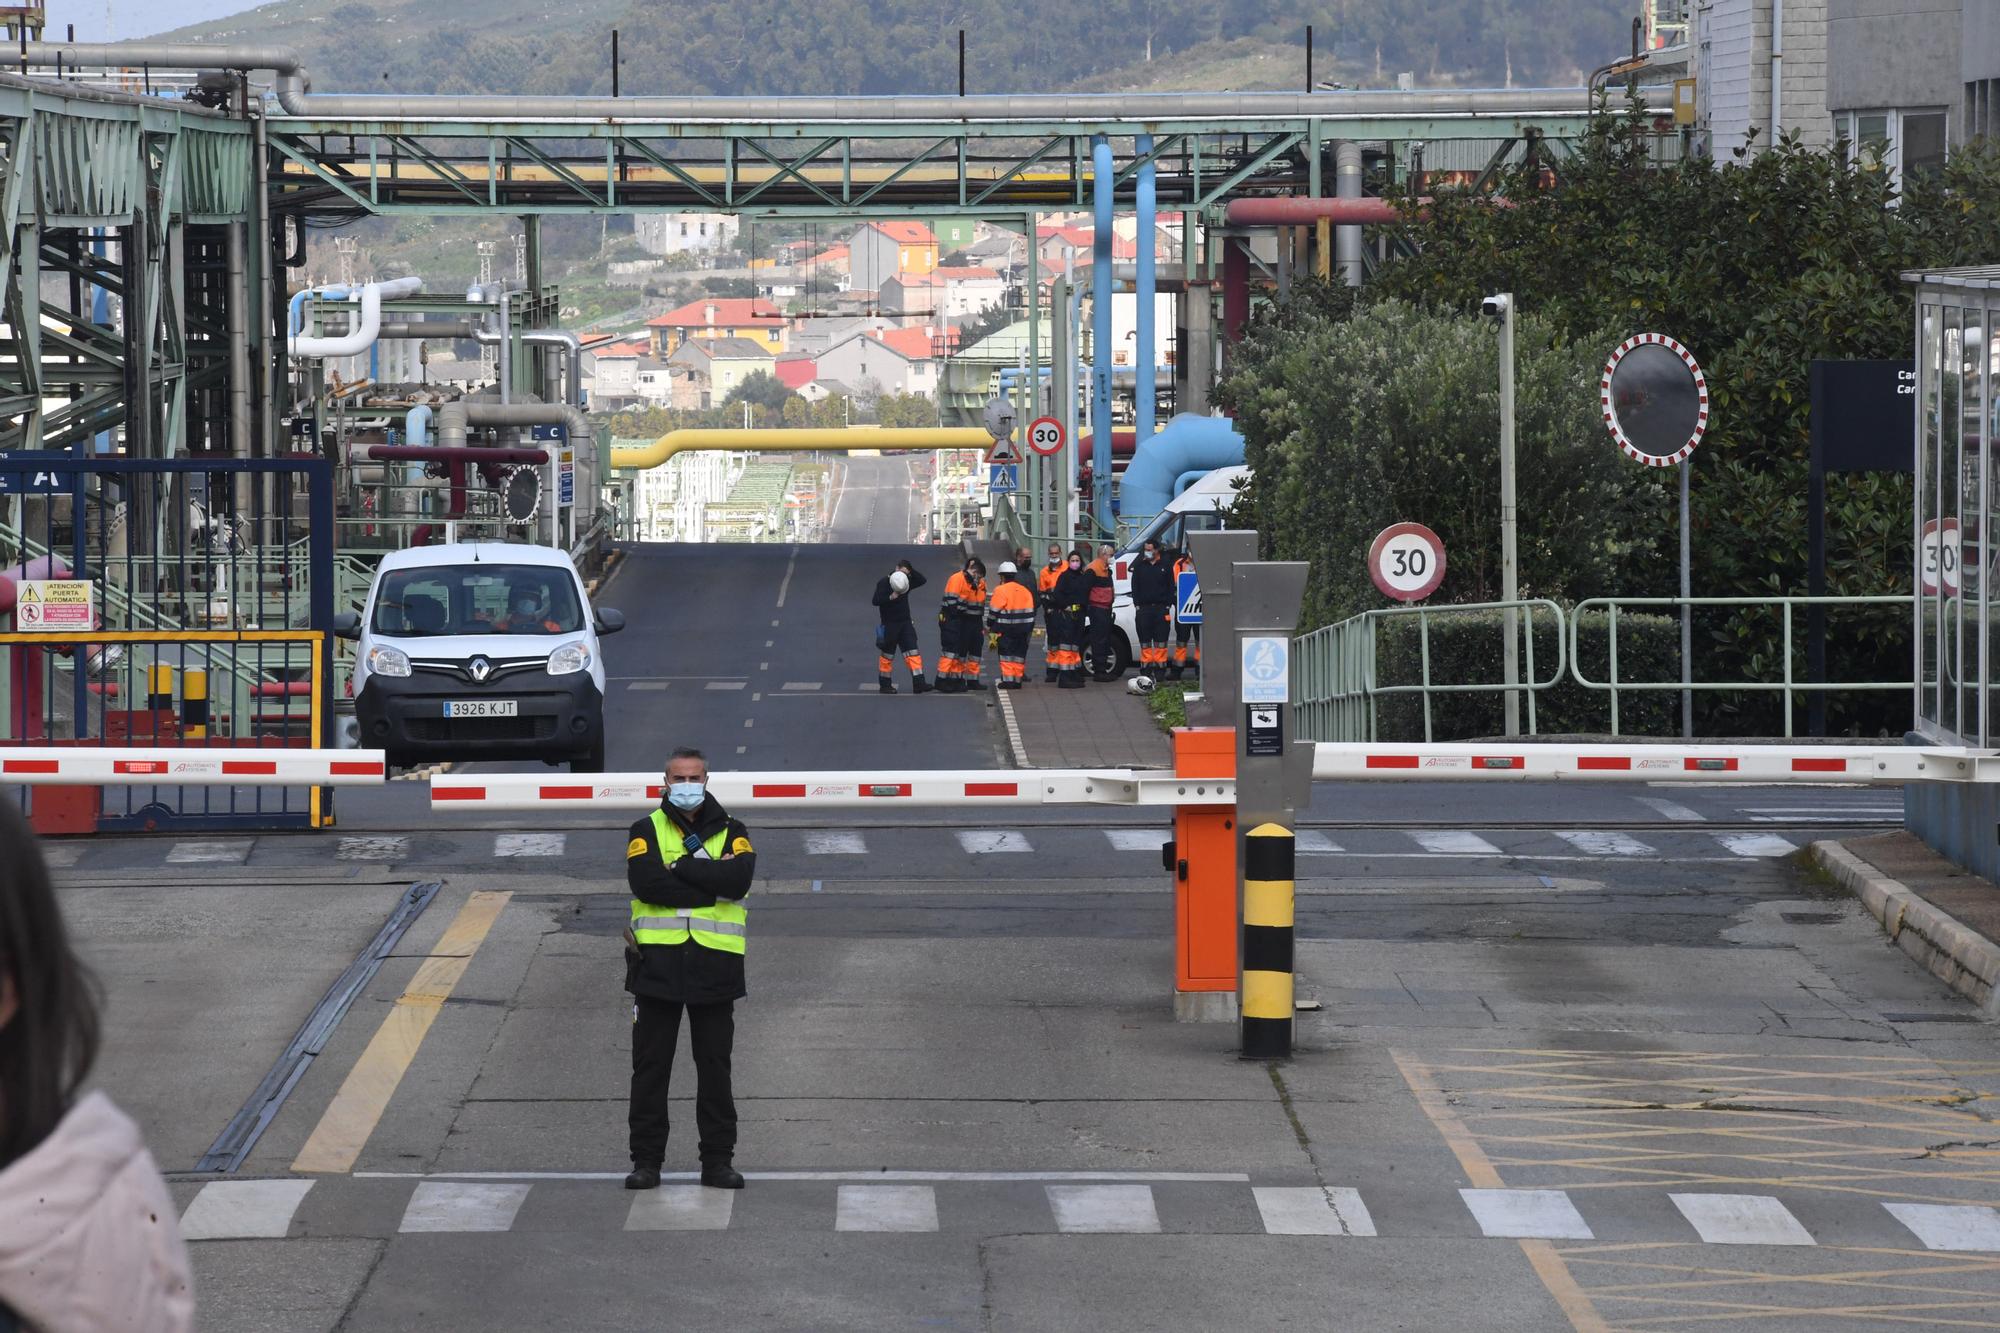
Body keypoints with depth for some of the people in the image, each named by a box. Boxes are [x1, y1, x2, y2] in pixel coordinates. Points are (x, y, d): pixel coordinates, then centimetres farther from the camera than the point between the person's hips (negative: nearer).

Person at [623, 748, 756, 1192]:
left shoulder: (731, 833, 9)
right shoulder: (647, 831, 6)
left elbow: (738, 879, -12)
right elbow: (646, 882, -14)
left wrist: (680, 867, -11)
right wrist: (711, 883, -12)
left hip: (714, 965, 1)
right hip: (658, 961, -1)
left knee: (715, 1067, 5)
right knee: (650, 1067, 2)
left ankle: (718, 1159, 11)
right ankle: (646, 1160, 8)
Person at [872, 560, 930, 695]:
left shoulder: (905, 582, 9)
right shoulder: (883, 582, -8)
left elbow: (921, 580, 3)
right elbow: (876, 600, -15)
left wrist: (911, 571, -8)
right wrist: (890, 597, -27)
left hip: (905, 623, 5)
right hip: (889, 624, -5)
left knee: (913, 652, -4)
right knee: (887, 655, 4)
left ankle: (918, 683, -9)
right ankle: (885, 685, 15)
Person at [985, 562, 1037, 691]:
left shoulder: (1001, 590, -9)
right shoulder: (1025, 591, 9)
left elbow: (994, 611, -8)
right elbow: (1030, 612, 12)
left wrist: (989, 626, 4)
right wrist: (1030, 628, 18)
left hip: (1006, 629, -5)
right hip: (1022, 630, 5)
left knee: (1006, 654, -2)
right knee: (1019, 654, 9)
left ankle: (1008, 679, -7)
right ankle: (1018, 679, 10)